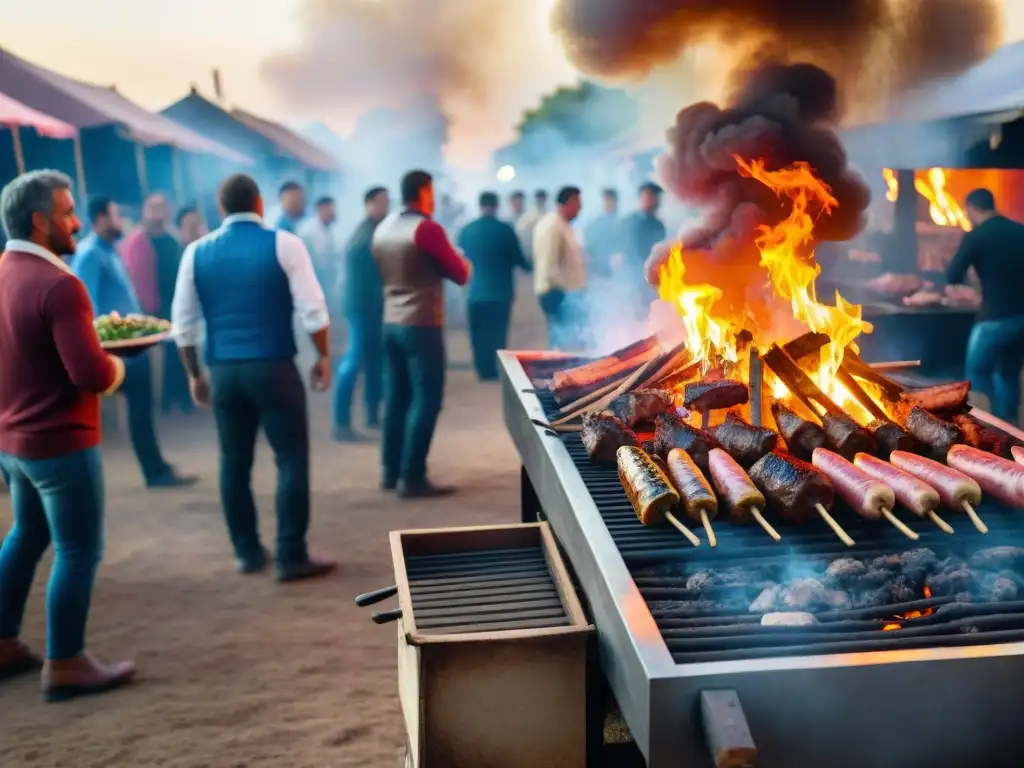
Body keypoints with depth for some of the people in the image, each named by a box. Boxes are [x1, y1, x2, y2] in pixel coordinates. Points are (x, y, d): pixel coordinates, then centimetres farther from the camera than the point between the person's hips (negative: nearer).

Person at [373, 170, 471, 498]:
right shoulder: (427, 229, -14)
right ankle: (412, 478, -4)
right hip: (422, 325, -8)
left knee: (396, 398, 12)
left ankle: (391, 472, 17)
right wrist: (463, 262, 15)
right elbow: (460, 275, -7)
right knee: (426, 400, -4)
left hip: (391, 323, 8)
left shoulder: (382, 229, 8)